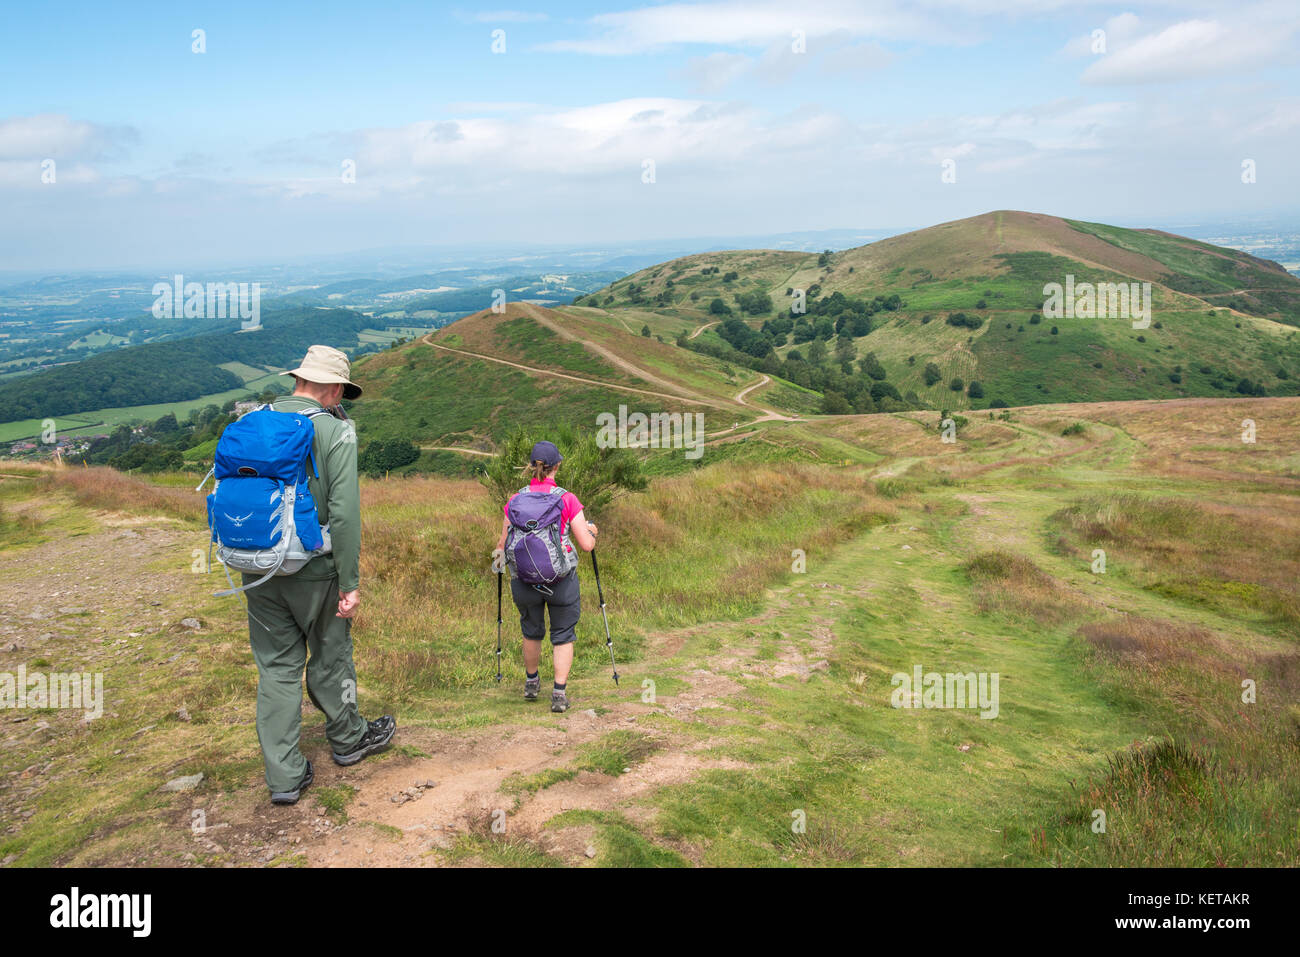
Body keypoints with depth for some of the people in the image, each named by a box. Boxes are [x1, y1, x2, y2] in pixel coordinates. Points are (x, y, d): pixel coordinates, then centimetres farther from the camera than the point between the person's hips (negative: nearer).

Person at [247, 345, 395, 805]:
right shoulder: (335, 431, -13)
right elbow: (344, 514, -18)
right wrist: (351, 583, -13)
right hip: (314, 571, -4)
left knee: (276, 668, 11)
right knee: (330, 657, 16)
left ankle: (284, 776, 16)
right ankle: (348, 739, 37)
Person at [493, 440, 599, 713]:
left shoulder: (514, 501, -5)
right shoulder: (567, 500, -10)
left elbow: (504, 546, 0)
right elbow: (586, 545, -8)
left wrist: (499, 548, 24)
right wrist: (591, 530, 14)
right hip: (561, 579, -2)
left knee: (531, 632, 24)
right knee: (563, 635, 13)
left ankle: (532, 683, 40)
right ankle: (559, 693, 9)